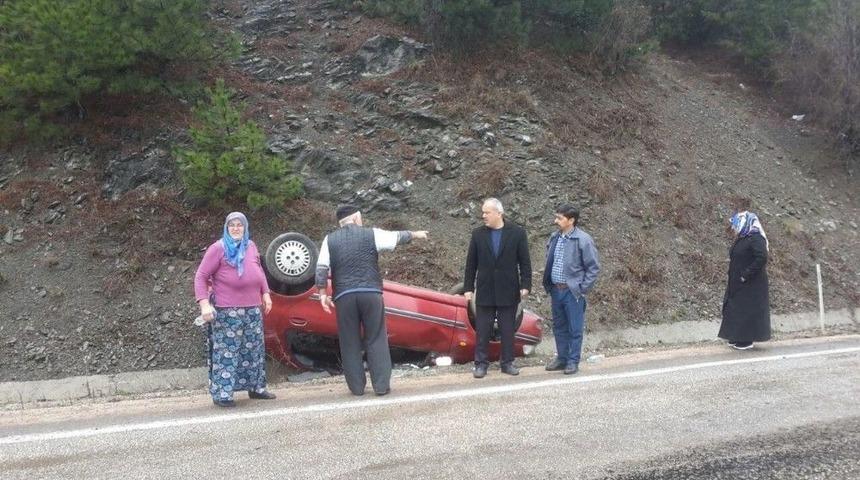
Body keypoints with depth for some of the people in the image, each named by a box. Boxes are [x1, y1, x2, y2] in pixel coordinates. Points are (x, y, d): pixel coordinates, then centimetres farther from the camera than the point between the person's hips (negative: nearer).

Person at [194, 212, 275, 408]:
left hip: (253, 309, 6)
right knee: (227, 351, -6)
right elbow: (201, 277, -8)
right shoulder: (218, 248, -7)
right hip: (228, 311, -6)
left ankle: (256, 387, 24)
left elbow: (259, 271, 25)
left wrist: (265, 293, 17)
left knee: (254, 350, 13)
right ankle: (222, 393, -2)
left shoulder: (251, 246, 11)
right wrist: (204, 303, -18)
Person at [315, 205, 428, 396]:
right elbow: (397, 237, 15)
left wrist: (323, 293, 5)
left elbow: (321, 268, 0)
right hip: (371, 293, -1)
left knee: (350, 343, 8)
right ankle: (381, 385, 3)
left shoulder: (330, 240, 8)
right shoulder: (371, 234, 4)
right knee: (376, 340, 5)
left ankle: (357, 386, 9)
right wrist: (414, 234, 33)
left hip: (344, 296, 1)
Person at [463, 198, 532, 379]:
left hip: (508, 291, -1)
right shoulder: (478, 234, 3)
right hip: (485, 290, 1)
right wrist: (468, 287, 2)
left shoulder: (517, 233, -2)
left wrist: (525, 285, -7)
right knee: (482, 330, 3)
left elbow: (525, 262, -1)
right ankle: (481, 363, 10)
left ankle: (507, 362, 17)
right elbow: (471, 263, 5)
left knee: (508, 329, 7)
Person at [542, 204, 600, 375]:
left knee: (575, 329, 3)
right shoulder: (554, 238, 6)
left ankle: (573, 361, 13)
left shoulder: (583, 240, -12)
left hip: (573, 291, -6)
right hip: (555, 290, 6)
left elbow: (594, 267, -9)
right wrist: (548, 284, 12)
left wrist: (583, 289, -11)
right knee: (559, 327, 15)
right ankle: (562, 358, 26)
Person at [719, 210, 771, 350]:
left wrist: (746, 275, -24)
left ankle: (747, 341, 7)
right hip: (737, 284, 9)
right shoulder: (741, 239, 11)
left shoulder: (756, 239, -17)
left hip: (750, 285, -9)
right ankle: (738, 338, 22)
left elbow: (761, 258, -27)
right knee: (735, 309, 13)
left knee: (747, 311, -2)